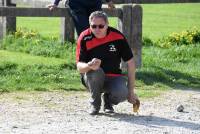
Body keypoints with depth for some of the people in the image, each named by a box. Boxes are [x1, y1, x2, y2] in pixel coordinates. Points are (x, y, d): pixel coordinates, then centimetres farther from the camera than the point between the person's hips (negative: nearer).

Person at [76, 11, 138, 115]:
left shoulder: (117, 37, -11)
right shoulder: (84, 38, -13)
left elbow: (130, 63, -3)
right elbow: (79, 66, -16)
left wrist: (131, 91, -4)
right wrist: (89, 66, -42)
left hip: (114, 77, 0)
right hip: (93, 78, 0)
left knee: (122, 94, -31)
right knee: (95, 71, -36)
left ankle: (108, 100, 8)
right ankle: (95, 104, -8)